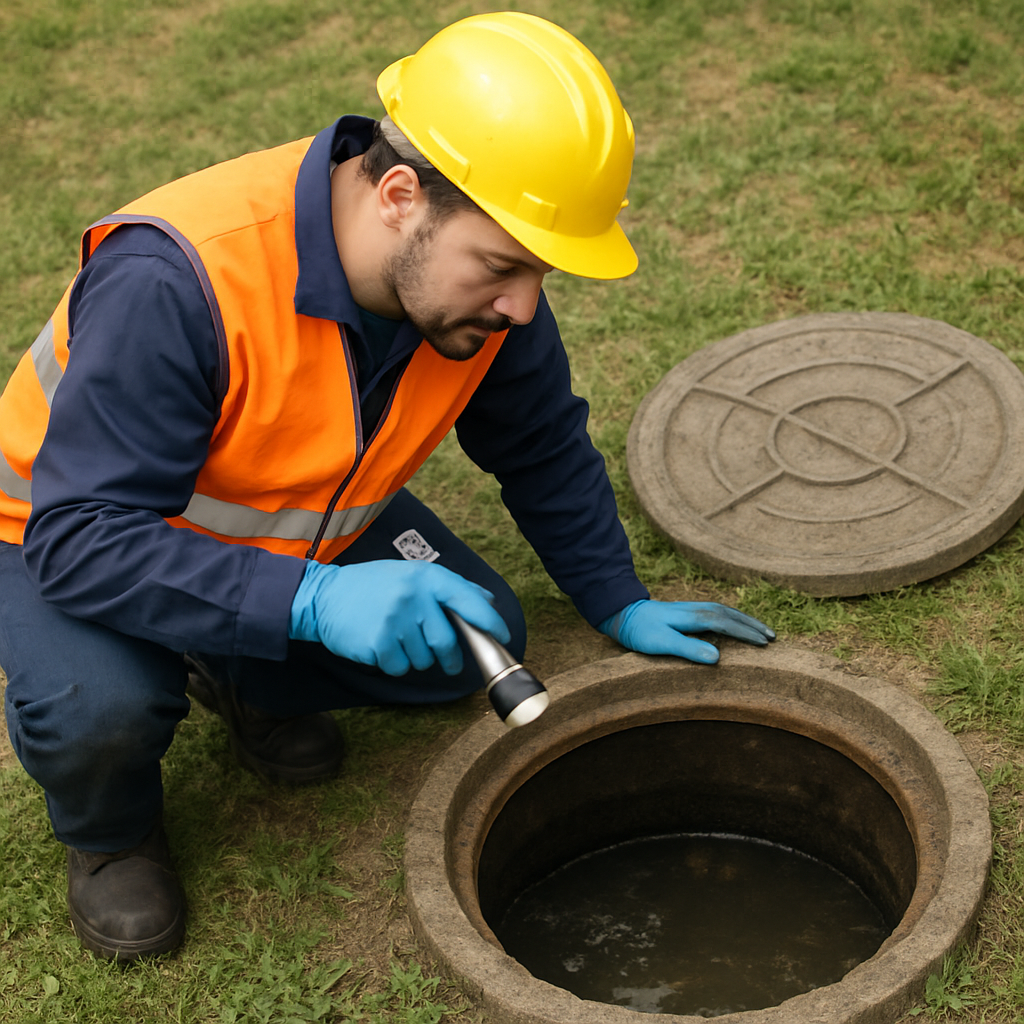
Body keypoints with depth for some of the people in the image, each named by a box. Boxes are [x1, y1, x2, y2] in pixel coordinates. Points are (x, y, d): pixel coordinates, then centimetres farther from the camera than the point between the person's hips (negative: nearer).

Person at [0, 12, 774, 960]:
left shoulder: (477, 268, -19)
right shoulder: (173, 283, -41)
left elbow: (543, 449, 0)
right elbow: (81, 539, -41)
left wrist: (624, 608, 3)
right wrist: (311, 601, -51)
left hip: (299, 523, 6)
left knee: (476, 644, -10)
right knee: (98, 707, -34)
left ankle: (244, 678, 17)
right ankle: (108, 832, 3)